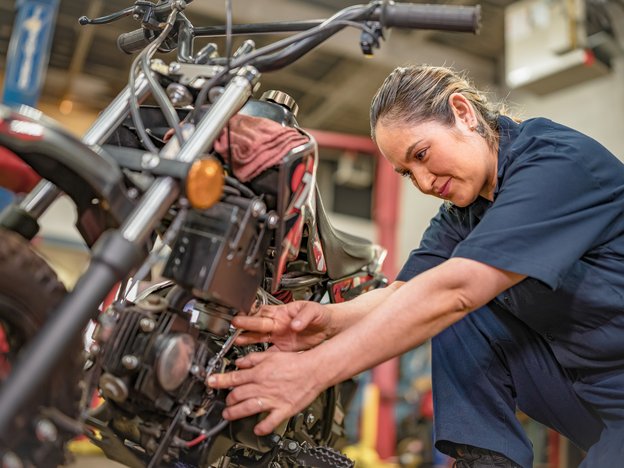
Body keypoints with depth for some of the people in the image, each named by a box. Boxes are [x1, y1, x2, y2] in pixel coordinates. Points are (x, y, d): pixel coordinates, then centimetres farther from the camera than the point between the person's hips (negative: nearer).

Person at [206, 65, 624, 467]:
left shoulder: (559, 159, -22)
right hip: (578, 378, 8)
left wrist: (313, 371, -33)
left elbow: (453, 291, -32)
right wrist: (327, 319, -26)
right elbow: (403, 291, -5)